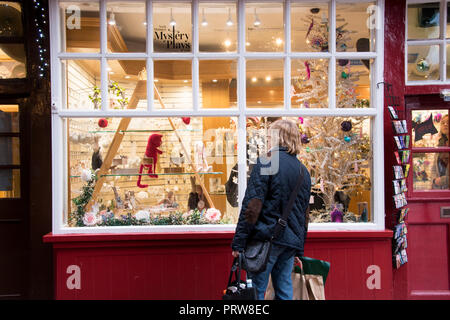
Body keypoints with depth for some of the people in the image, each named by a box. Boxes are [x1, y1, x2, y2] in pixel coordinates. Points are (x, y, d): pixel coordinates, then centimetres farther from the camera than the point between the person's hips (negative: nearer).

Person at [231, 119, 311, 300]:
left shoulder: (266, 163, -7)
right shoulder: (303, 171, 14)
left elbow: (251, 206, -14)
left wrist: (238, 243, -10)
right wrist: (298, 250, 25)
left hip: (266, 237, -6)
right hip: (291, 241, 7)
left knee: (255, 291, 2)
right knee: (285, 292, 14)